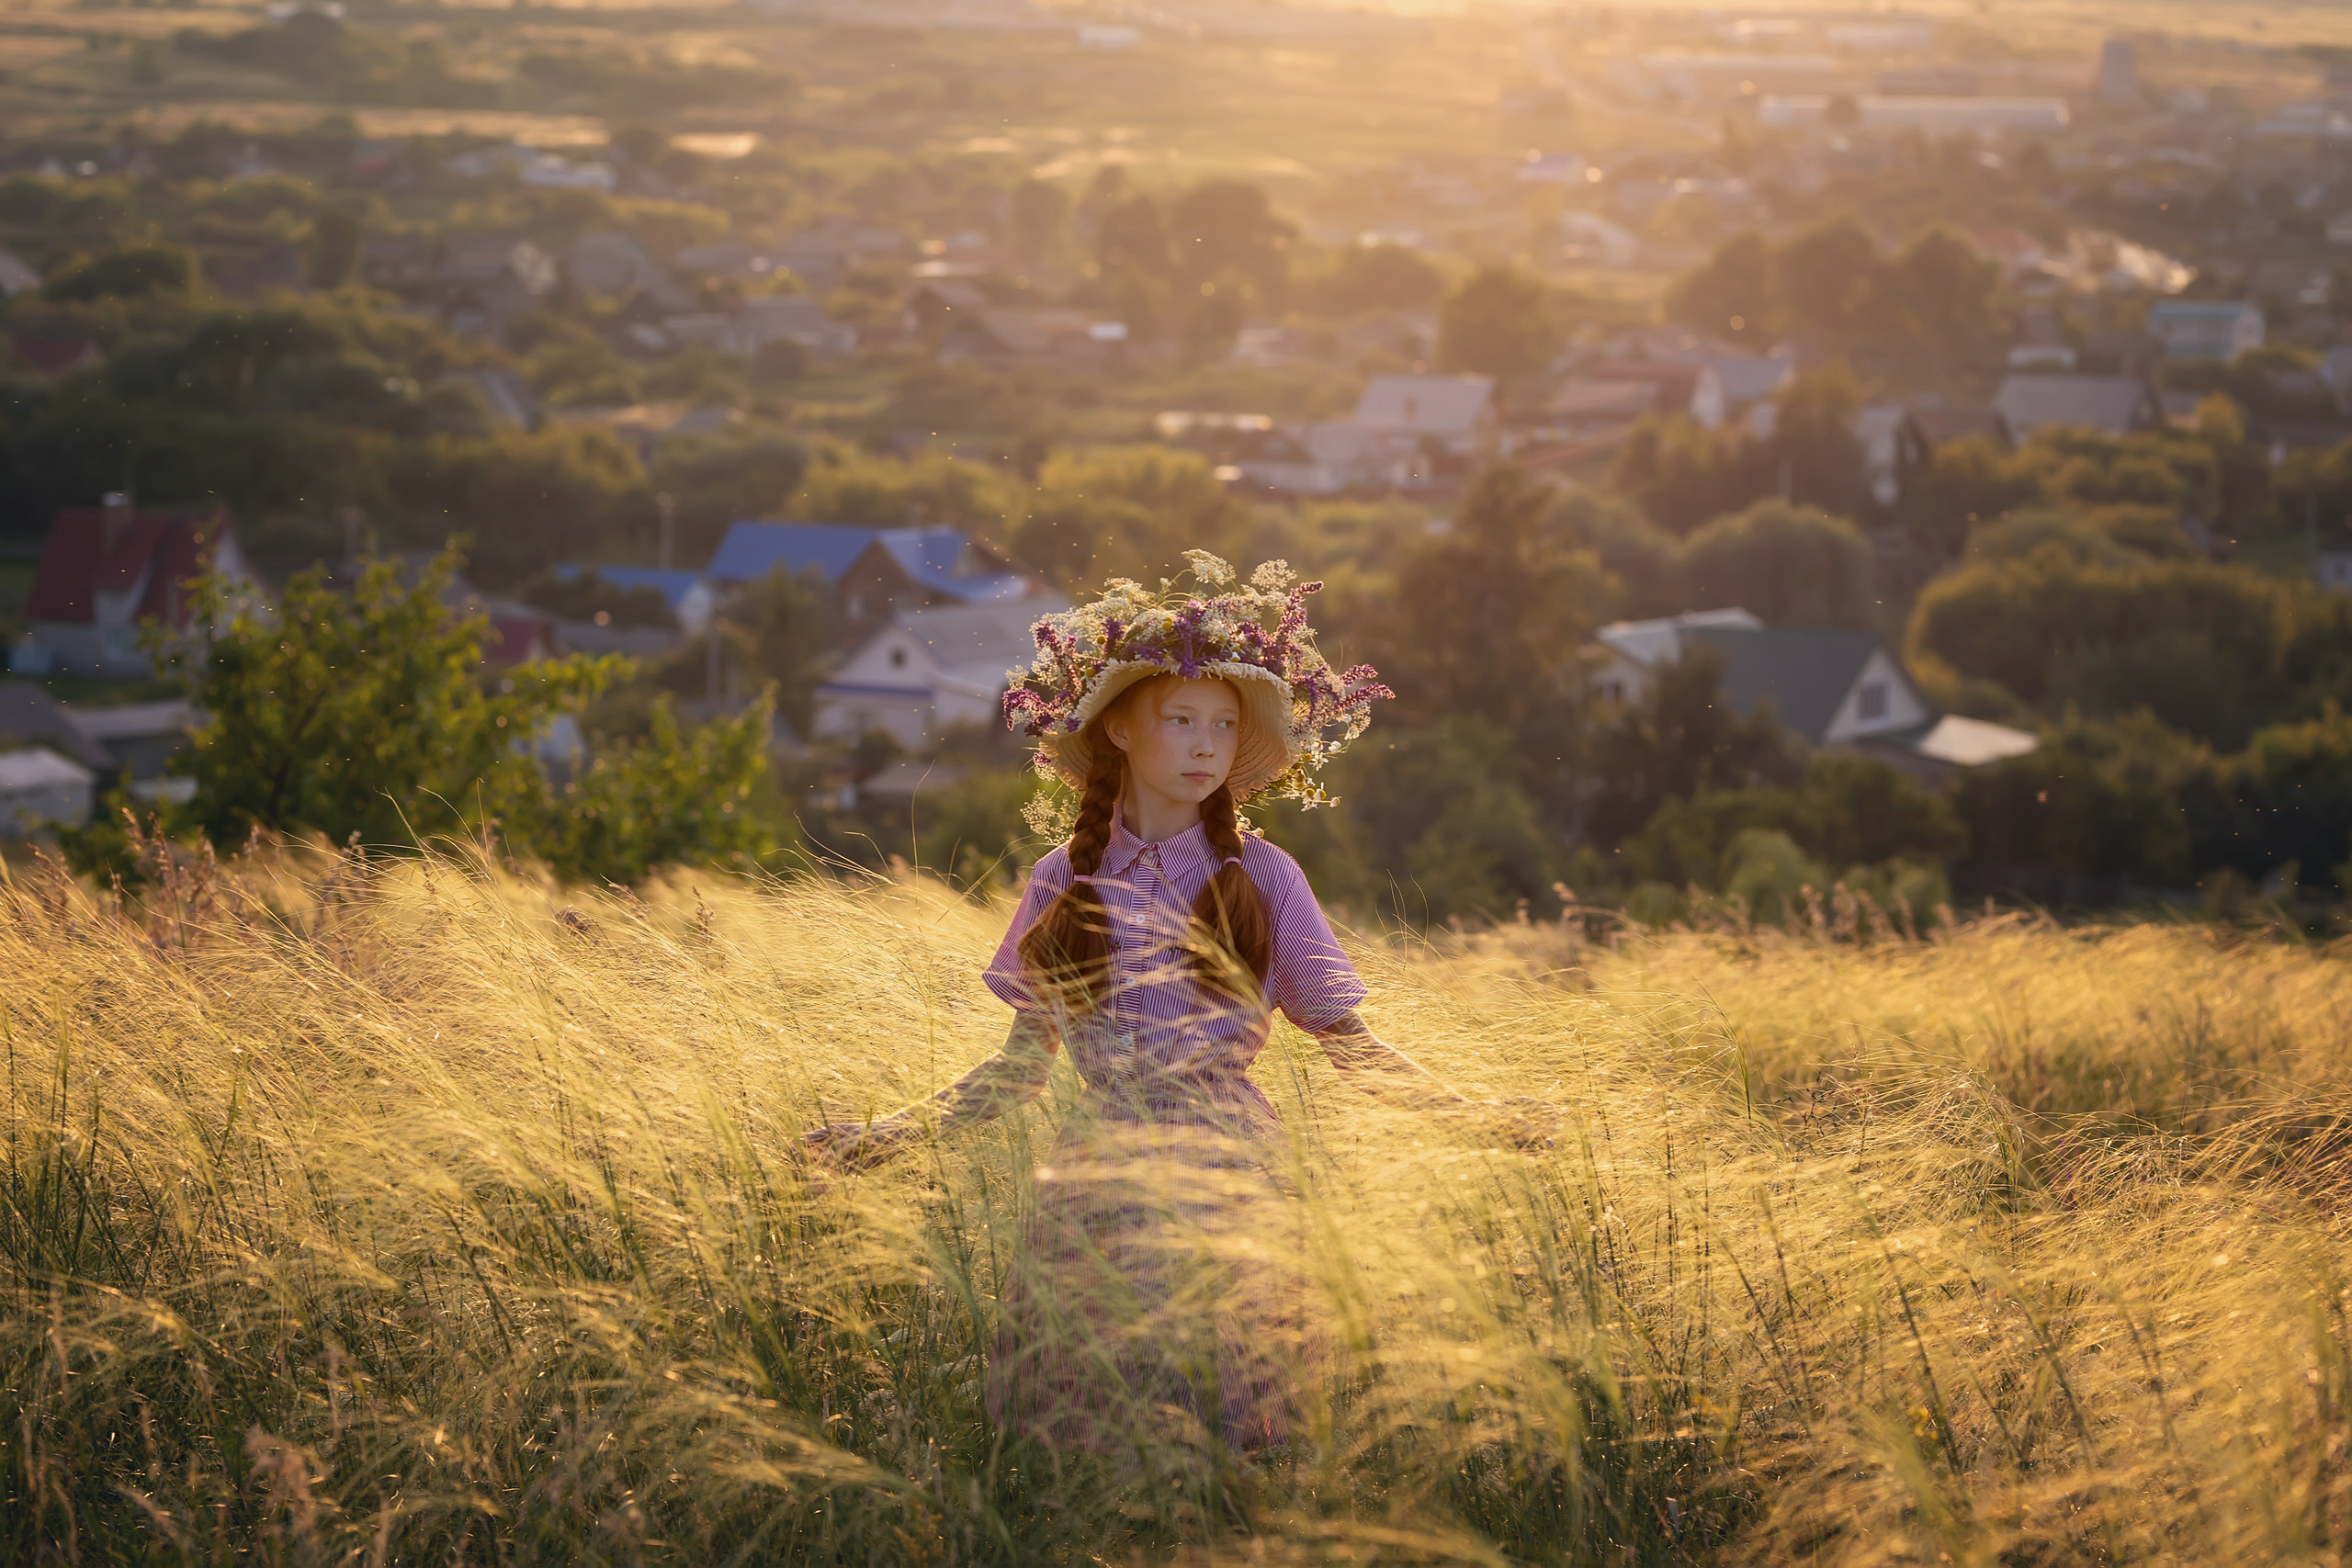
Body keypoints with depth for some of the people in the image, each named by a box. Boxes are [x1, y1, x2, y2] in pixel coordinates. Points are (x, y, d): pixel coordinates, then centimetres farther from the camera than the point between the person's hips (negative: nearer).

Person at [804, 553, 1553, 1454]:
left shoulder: (1260, 878, 4)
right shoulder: (1064, 883, 8)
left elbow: (1348, 1044, 4)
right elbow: (1023, 1065, 13)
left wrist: (1470, 1115, -10)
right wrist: (898, 1131, 2)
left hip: (1225, 1196, -1)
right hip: (1095, 1200, 1)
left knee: (1220, 1440, -7)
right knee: (1083, 1440, -4)